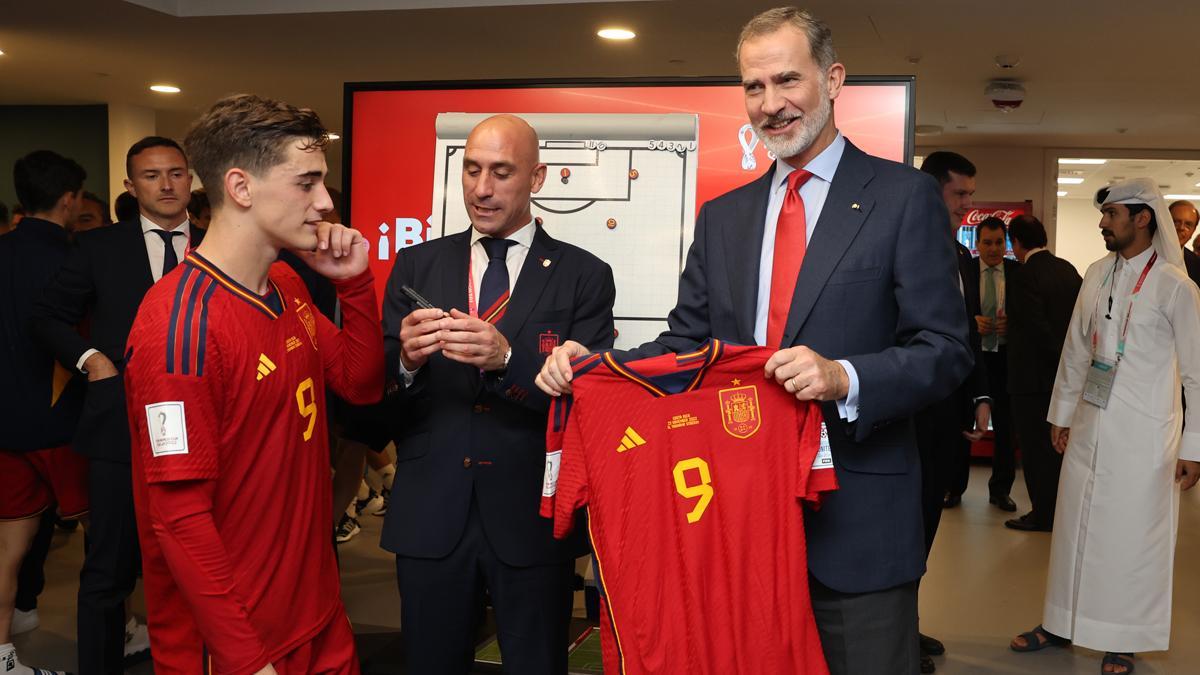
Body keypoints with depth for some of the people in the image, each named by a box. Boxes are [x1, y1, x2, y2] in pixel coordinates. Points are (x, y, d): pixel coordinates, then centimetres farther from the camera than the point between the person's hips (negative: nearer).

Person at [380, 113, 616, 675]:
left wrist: (508, 358, -25)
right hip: (430, 516, 2)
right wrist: (406, 359, -20)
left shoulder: (583, 276, -1)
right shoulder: (416, 266, 6)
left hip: (533, 520, -1)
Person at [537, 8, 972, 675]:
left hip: (855, 525, -4)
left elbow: (946, 349, -8)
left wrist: (845, 378, -25)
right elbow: (685, 343, 8)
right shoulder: (723, 217, 11)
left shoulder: (904, 196, -3)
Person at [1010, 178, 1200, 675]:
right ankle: (1061, 623, 27)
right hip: (1089, 428, 5)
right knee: (1074, 527, 13)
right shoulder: (1097, 274, 5)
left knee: (1131, 538, 5)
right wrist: (1061, 412, 15)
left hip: (1142, 436, -5)